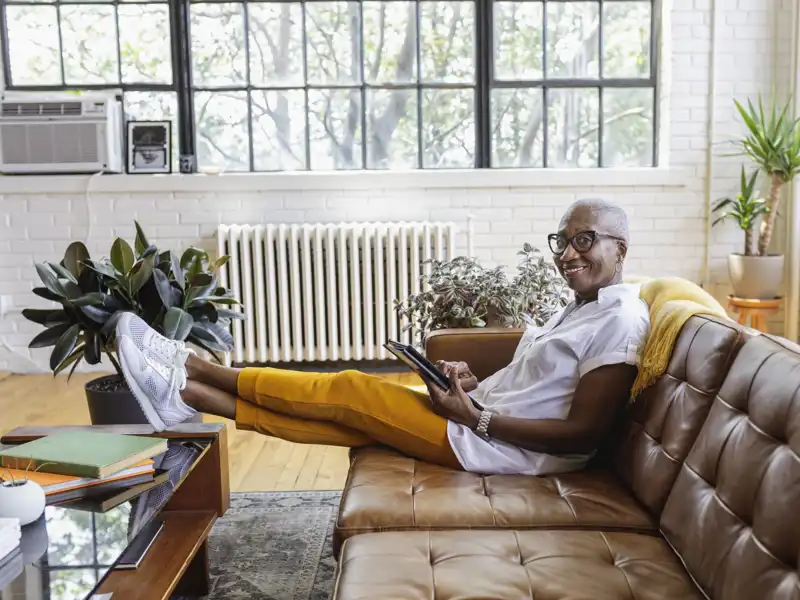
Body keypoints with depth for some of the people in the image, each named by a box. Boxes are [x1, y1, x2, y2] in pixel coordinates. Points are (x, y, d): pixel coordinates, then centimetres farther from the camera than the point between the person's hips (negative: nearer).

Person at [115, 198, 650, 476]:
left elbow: (584, 434, -22)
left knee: (350, 390, -8)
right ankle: (187, 392, 3)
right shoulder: (586, 306, 17)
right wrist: (475, 382, 2)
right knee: (349, 417, 0)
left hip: (495, 444, -8)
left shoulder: (619, 319, -15)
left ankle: (193, 370, 4)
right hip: (483, 419, 9)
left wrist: (478, 417, -21)